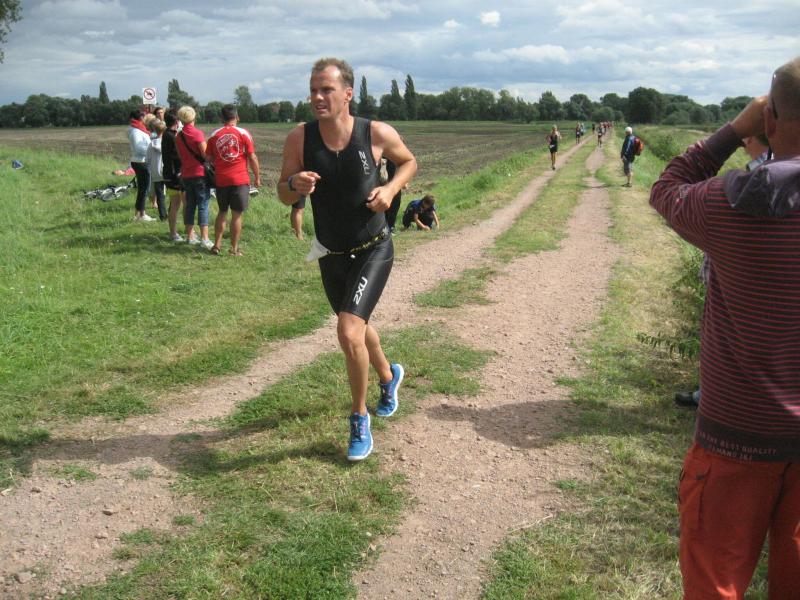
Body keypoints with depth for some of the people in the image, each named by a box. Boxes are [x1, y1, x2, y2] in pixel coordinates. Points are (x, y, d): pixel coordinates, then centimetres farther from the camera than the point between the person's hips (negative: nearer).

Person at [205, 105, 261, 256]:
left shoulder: (214, 135, 3)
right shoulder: (243, 133, -5)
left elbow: (209, 157, 9)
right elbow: (252, 157, -5)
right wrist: (257, 177, 4)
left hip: (221, 180, 3)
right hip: (240, 180, -3)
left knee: (222, 212, 17)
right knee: (237, 214, 3)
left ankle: (217, 245, 17)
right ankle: (234, 249, 5)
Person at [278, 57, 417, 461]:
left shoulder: (378, 134, -15)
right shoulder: (299, 139, -11)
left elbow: (408, 161, 6)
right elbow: (283, 195, -2)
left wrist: (391, 188, -14)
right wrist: (295, 185, -26)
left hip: (373, 251, -4)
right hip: (331, 256, 4)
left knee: (349, 331, -20)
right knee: (355, 325, 23)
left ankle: (359, 418, 3)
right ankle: (388, 376, 55)